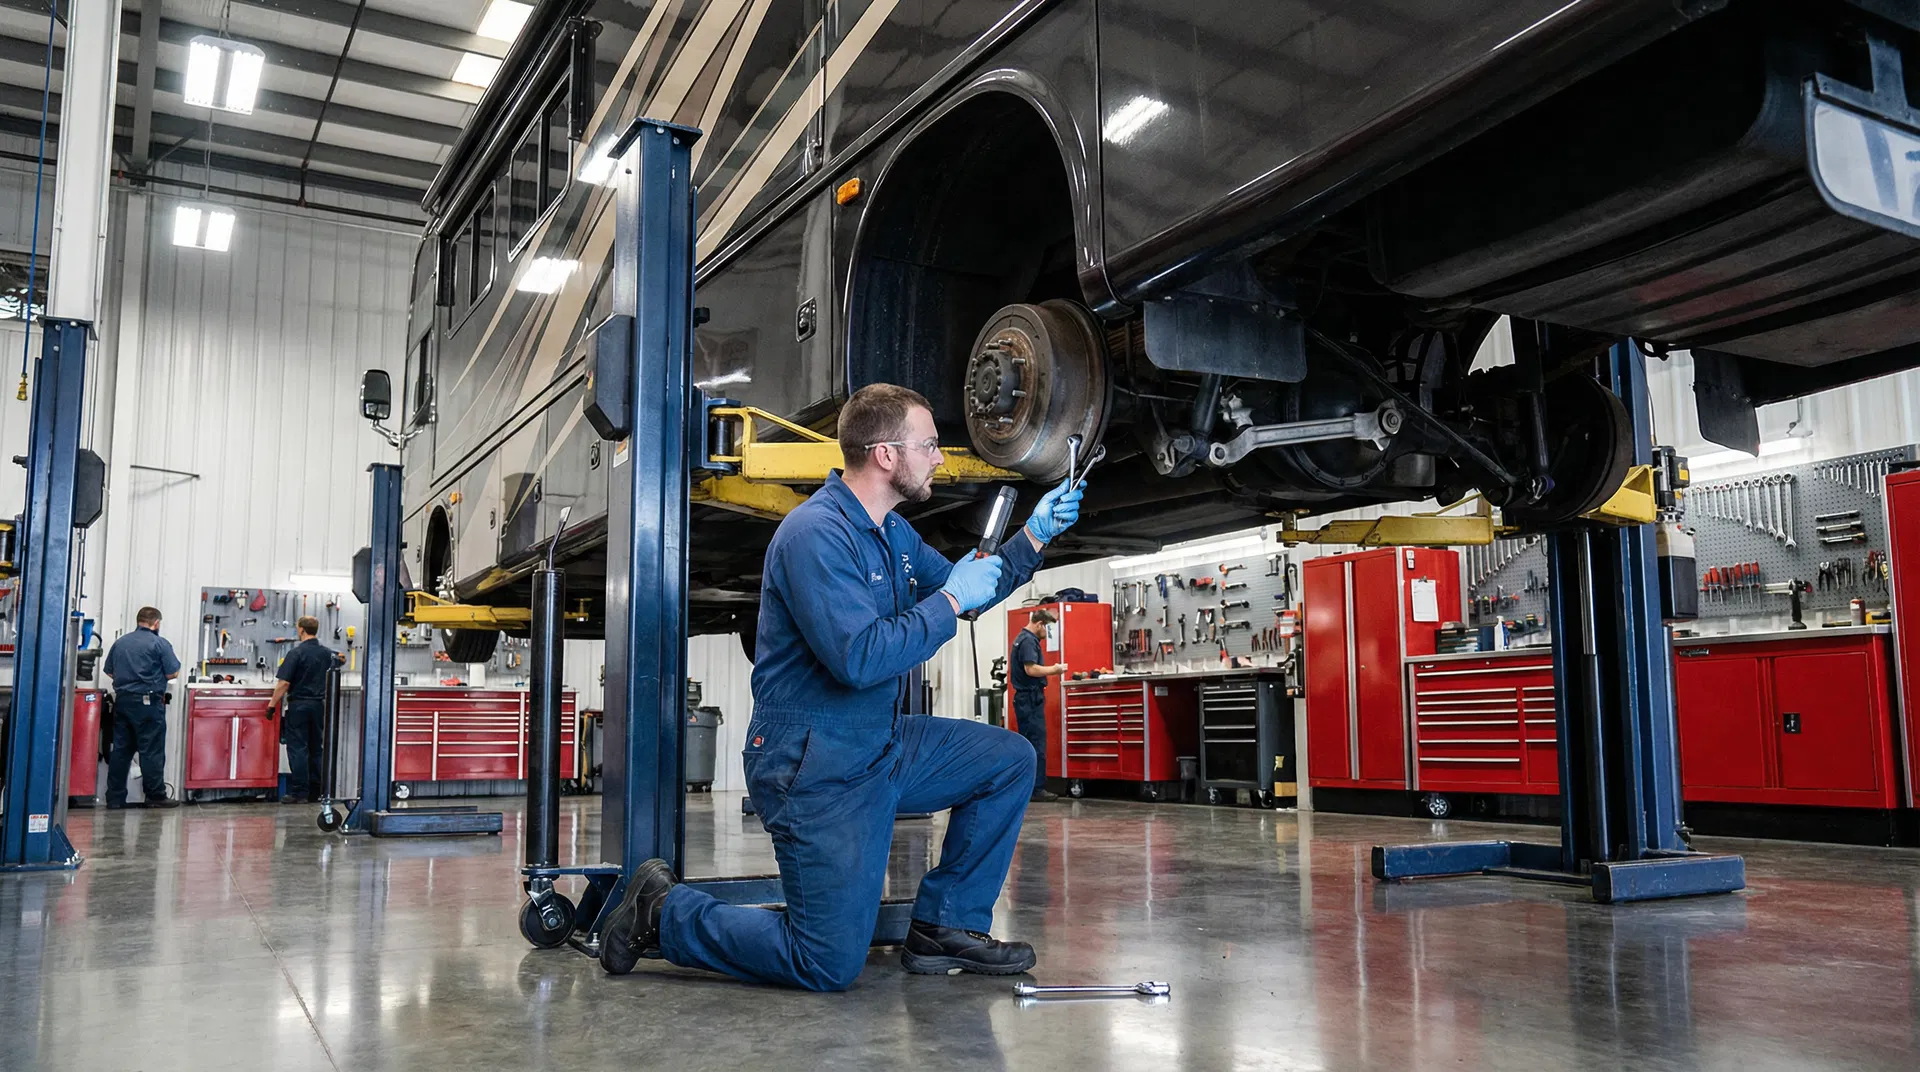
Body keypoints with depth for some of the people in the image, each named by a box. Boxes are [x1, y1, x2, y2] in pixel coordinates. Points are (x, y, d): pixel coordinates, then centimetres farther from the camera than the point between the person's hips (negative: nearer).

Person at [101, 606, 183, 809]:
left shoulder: (120, 643, 10)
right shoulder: (159, 643, -7)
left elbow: (109, 671, 15)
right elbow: (173, 673, -7)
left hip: (122, 700, 6)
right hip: (148, 702, -6)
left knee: (120, 749, 9)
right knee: (151, 751, -2)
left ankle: (115, 798, 11)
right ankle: (156, 796, 3)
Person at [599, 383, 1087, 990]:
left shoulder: (892, 532, 9)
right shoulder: (817, 534, -21)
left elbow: (962, 591, 23)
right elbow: (859, 658, -31)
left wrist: (1035, 535, 11)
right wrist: (951, 601, -20)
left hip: (883, 746, 9)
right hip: (817, 770, -9)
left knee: (1010, 761, 6)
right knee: (829, 966, -6)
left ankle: (945, 926, 12)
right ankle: (664, 911, 12)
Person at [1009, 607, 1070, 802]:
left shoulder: (1022, 639, 18)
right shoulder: (1028, 641, -15)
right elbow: (1031, 669, -24)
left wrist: (1051, 670, 15)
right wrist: (1054, 669, -12)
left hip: (1025, 699, 11)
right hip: (1031, 700, -11)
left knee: (1027, 745, 12)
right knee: (1037, 746, -8)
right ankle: (1037, 789, -7)